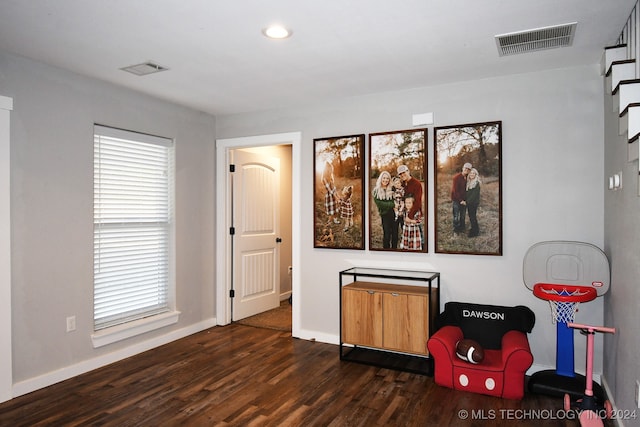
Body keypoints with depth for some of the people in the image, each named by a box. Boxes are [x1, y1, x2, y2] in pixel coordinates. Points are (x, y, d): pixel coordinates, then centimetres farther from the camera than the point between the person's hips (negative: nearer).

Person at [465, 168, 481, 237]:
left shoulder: (477, 183, -13)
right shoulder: (468, 182, 8)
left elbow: (474, 194, -16)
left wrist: (468, 201, -14)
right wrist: (465, 200, 4)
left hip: (474, 202, -7)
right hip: (469, 202, 7)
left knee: (473, 216, -2)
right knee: (470, 216, 14)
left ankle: (475, 231, 10)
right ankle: (475, 229, 27)